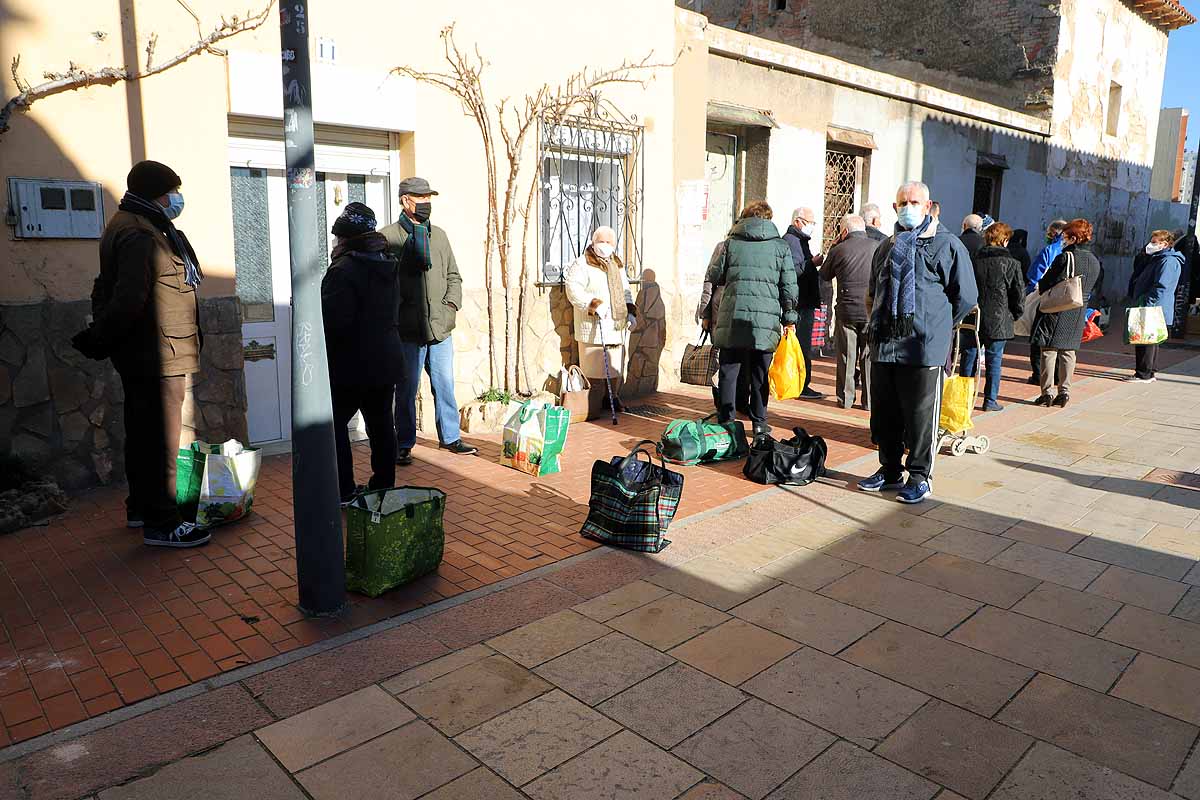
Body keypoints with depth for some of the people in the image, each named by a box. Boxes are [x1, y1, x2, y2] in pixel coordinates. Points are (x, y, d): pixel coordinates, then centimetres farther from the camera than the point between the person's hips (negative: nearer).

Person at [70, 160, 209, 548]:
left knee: (142, 432, 18)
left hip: (140, 356, 11)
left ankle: (140, 507, 31)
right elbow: (128, 300, -24)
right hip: (156, 356, -11)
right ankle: (161, 523, 0)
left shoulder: (131, 227, 17)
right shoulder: (139, 235, -17)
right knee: (162, 437, -6)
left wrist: (101, 335, 13)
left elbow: (108, 289, 19)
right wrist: (99, 340, -13)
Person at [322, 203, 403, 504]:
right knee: (381, 425, 13)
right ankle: (384, 486, 20)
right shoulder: (388, 267, 10)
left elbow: (335, 320, -23)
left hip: (351, 366, -8)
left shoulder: (344, 270, -18)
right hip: (387, 361, 8)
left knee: (334, 423, 5)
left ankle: (343, 490, 6)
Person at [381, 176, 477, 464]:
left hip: (441, 328, 5)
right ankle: (404, 445, 18)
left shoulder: (439, 235, 14)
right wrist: (397, 313, -13)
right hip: (407, 332, -5)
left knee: (445, 386, 13)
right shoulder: (387, 237, -5)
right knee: (407, 390, 5)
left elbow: (453, 275, 19)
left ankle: (450, 437, 26)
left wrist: (452, 302, 3)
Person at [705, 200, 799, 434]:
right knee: (760, 374, 10)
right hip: (766, 320, 0)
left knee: (729, 371, 8)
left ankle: (725, 421, 9)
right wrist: (789, 319, 13)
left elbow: (714, 276, 7)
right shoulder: (780, 246, 6)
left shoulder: (731, 242, 5)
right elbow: (789, 287, 5)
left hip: (733, 318, 0)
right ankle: (759, 423, 16)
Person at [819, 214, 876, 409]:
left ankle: (845, 397, 15)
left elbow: (824, 275, 12)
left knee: (846, 356, 9)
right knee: (870, 356, 7)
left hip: (847, 311, 0)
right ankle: (870, 399, 10)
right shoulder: (877, 246, -1)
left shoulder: (839, 249, -3)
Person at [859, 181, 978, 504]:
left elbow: (966, 296, 0)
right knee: (884, 414, 12)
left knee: (921, 416, 0)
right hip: (884, 346, 6)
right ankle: (890, 471, 25)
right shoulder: (887, 247, 17)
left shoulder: (947, 245, -2)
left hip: (925, 348, -6)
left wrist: (936, 326, 6)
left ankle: (920, 477, 12)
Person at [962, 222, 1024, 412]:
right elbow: (1019, 294, -3)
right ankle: (990, 400, 10)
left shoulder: (974, 260, -1)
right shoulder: (1012, 264, -7)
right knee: (994, 360, 6)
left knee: (969, 358, 11)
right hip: (998, 321, -2)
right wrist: (1014, 315, 12)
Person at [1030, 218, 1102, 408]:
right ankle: (1064, 392, 14)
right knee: (1068, 352, 13)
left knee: (1049, 351, 1)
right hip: (1078, 315, 6)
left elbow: (1044, 284, -11)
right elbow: (1089, 289, 11)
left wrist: (1040, 288, 11)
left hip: (1056, 311, -6)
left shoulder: (1065, 257, -16)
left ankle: (1047, 393, 1)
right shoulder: (1095, 262, 6)